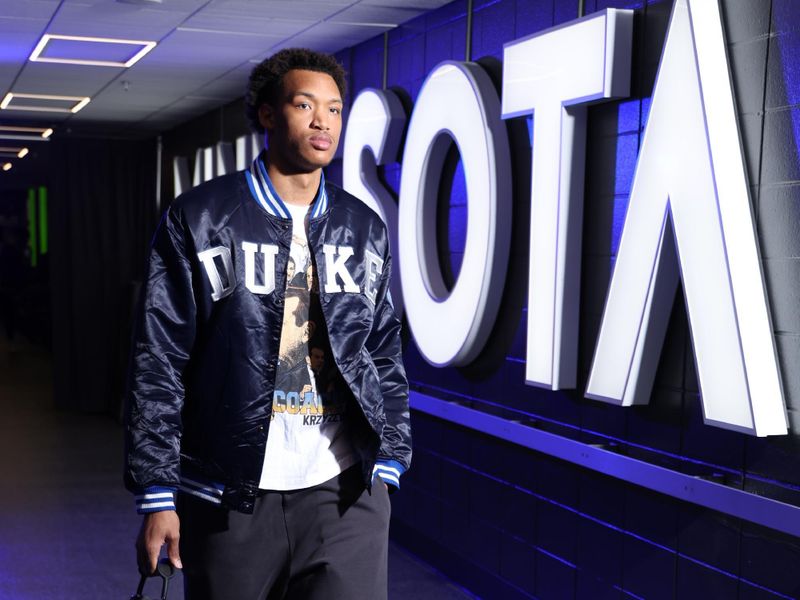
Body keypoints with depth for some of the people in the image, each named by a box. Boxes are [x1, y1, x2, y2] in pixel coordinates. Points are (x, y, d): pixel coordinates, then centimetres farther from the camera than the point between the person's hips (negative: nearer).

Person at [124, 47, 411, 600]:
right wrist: (157, 497, -6)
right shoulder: (198, 220, -1)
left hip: (346, 493, 2)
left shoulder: (365, 229, 11)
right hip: (229, 495, -2)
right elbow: (159, 364, -3)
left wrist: (388, 467, 8)